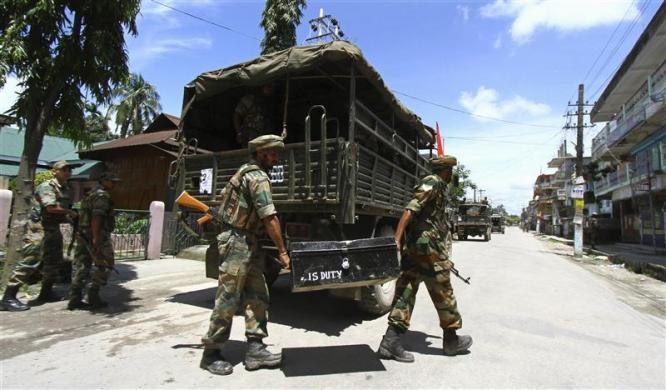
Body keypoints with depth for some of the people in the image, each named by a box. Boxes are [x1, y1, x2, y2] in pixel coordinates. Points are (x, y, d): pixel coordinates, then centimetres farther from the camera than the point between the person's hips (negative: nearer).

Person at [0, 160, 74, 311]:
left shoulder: (66, 189, 13)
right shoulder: (46, 186, -13)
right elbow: (51, 207, -26)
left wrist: (69, 216, 1)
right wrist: (70, 212, -12)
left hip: (54, 228, 9)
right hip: (38, 228, -9)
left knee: (54, 261, 13)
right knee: (29, 261, -11)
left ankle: (46, 293, 24)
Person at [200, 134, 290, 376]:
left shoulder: (246, 172, 15)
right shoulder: (258, 177, -17)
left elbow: (226, 194, 27)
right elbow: (270, 218, -21)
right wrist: (282, 251, -16)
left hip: (248, 243, 10)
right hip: (237, 242, -10)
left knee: (257, 297, 8)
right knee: (228, 299, -1)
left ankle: (255, 349, 13)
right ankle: (211, 354, 14)